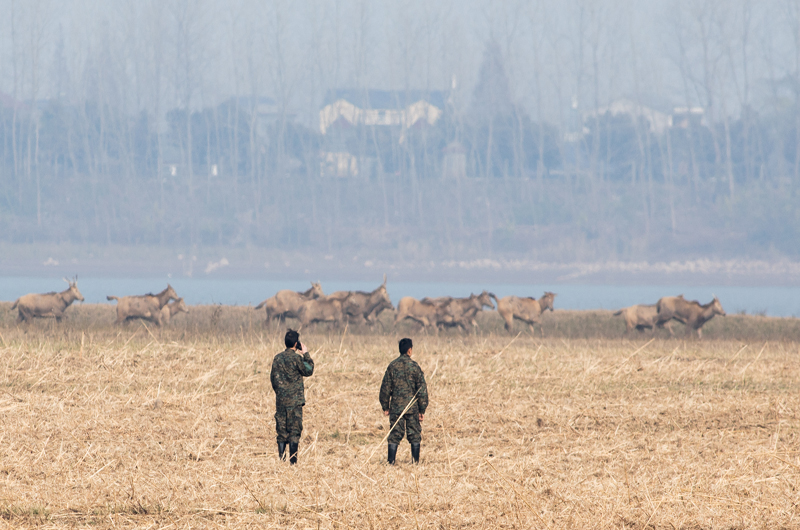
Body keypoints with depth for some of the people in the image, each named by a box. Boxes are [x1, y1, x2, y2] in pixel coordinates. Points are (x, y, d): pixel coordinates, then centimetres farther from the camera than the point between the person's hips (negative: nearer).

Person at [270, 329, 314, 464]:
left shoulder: (277, 358, 5)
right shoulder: (296, 358, -12)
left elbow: (273, 378, 10)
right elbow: (308, 371, 1)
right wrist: (306, 354, 7)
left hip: (280, 400, 5)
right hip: (294, 400, -5)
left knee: (282, 431, 9)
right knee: (294, 431, -2)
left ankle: (281, 459, 9)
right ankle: (293, 461, -5)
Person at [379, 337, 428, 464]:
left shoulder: (392, 366, 0)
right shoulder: (414, 366, -6)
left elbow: (385, 388, 2)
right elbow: (422, 389, -5)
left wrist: (385, 406, 13)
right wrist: (422, 410, 1)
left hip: (396, 407, 2)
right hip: (412, 407, -1)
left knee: (394, 436, 4)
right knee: (414, 435, 7)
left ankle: (391, 462, -1)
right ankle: (416, 462, 8)